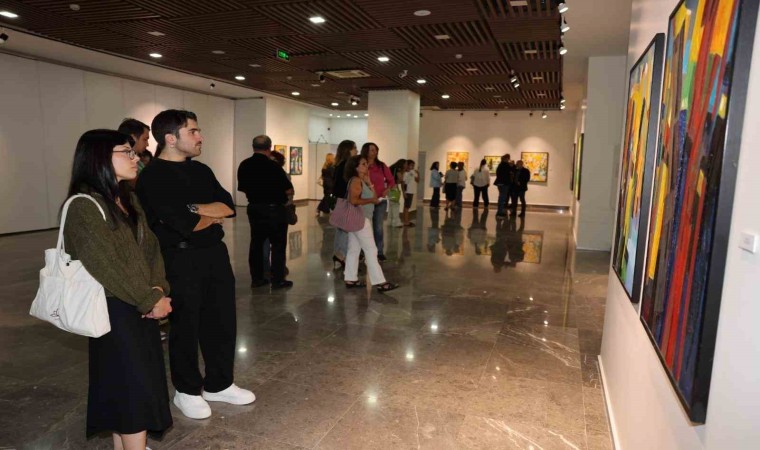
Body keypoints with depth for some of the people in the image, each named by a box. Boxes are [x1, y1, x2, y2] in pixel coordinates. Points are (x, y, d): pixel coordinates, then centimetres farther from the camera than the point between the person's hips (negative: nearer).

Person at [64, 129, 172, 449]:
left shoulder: (129, 200, 10)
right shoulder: (84, 208, -16)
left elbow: (150, 246, 7)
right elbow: (107, 266, -20)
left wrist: (158, 288, -8)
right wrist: (151, 300, -14)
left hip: (141, 306, 8)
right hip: (115, 310, -8)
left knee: (125, 384, 18)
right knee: (134, 386, 1)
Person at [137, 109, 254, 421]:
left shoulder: (201, 170, 10)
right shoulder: (152, 177, -13)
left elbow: (228, 206, 1)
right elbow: (185, 224, -22)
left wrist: (195, 208, -15)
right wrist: (212, 216, -4)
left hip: (215, 253, 7)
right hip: (180, 260, -7)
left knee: (222, 320, 14)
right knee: (185, 326, 9)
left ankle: (219, 384, 32)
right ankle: (187, 391, 30)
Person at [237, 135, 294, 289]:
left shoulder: (244, 165, 0)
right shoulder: (273, 166, -17)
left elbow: (242, 188, 11)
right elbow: (289, 190, -13)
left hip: (254, 208, 6)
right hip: (274, 209, -6)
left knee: (256, 243, 13)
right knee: (278, 244, 3)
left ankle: (256, 278, 18)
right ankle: (277, 280, 6)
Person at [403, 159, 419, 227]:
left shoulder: (413, 172, 10)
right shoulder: (405, 173, -12)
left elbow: (417, 181, 10)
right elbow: (403, 183, -14)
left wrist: (418, 174, -5)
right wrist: (404, 192, -19)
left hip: (411, 191, 8)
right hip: (407, 192, -8)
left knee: (407, 206, 12)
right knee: (406, 206, -6)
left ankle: (406, 221, 18)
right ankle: (406, 222, -3)